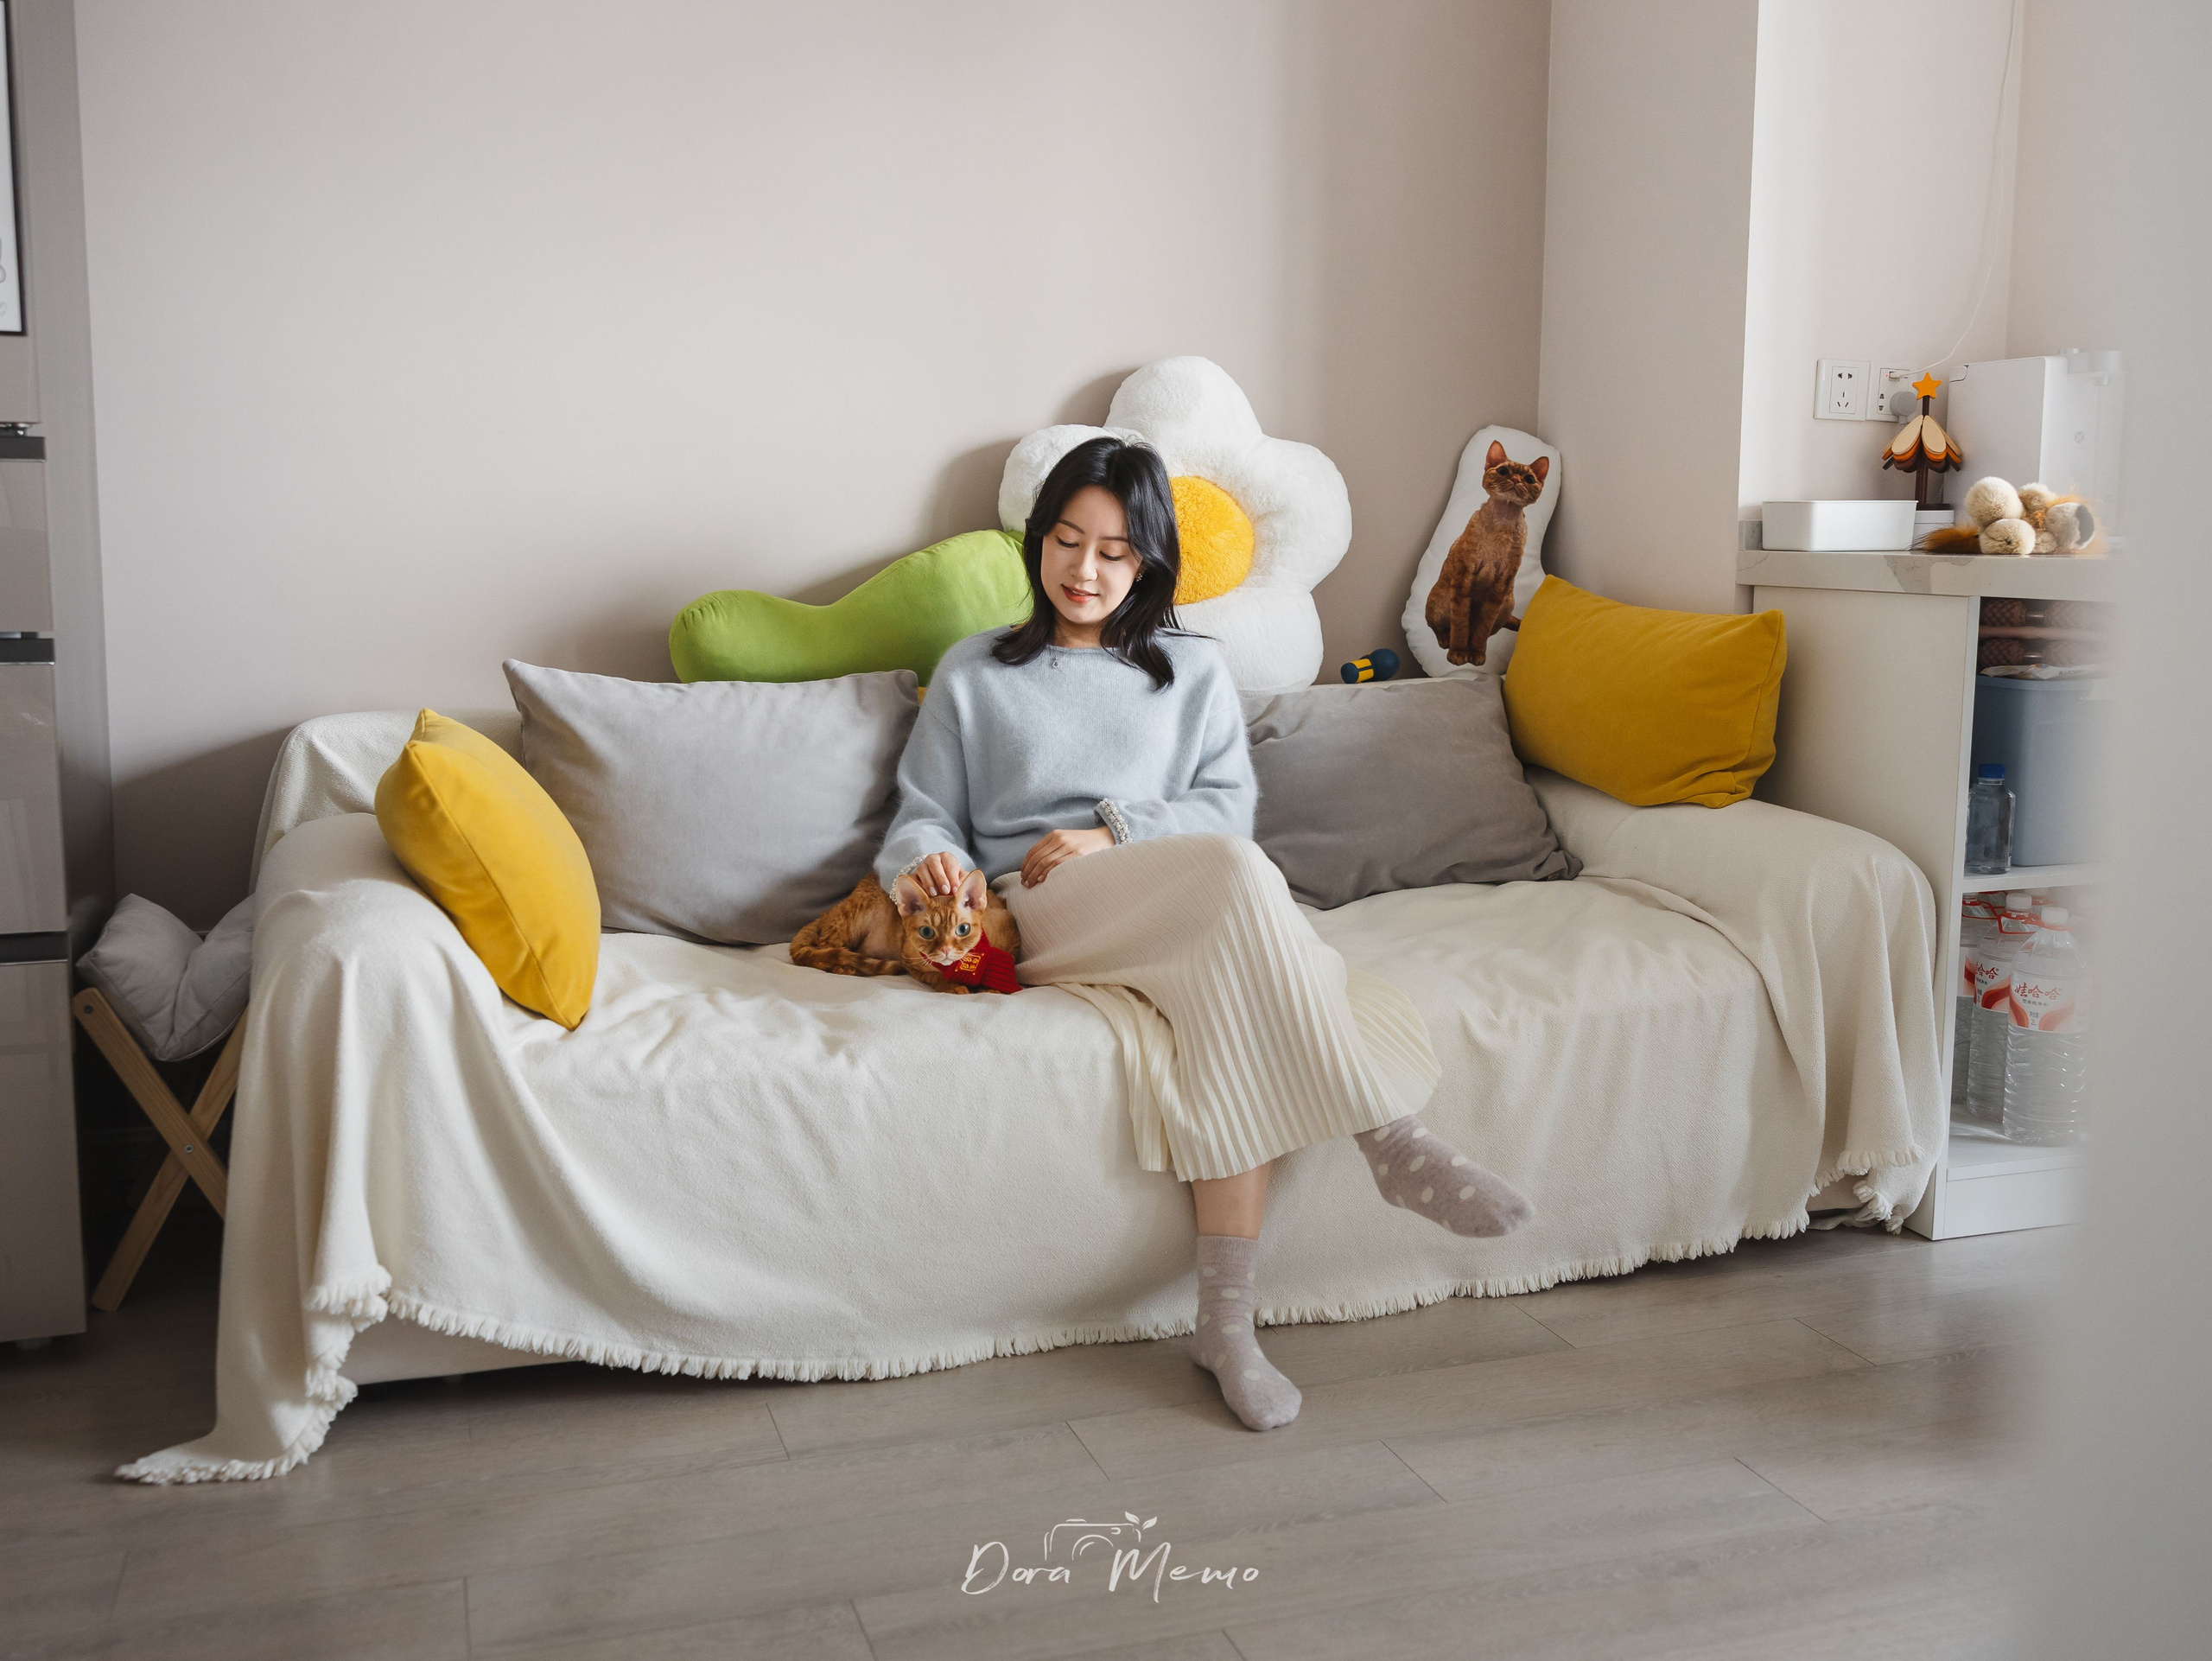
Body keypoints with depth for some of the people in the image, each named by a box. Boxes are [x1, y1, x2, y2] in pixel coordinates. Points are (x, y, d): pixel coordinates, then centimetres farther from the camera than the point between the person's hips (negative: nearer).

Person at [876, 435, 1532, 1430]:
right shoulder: (973, 675, 21)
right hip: (1035, 924, -2)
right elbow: (924, 814, 15)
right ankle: (1388, 1138, -35)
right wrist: (928, 862, -10)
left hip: (1192, 918, 2)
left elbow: (1227, 802, 10)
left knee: (1234, 989, -37)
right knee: (1234, 869, -35)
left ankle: (1226, 1315, -38)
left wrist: (1113, 834, -7)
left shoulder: (1193, 670, 23)